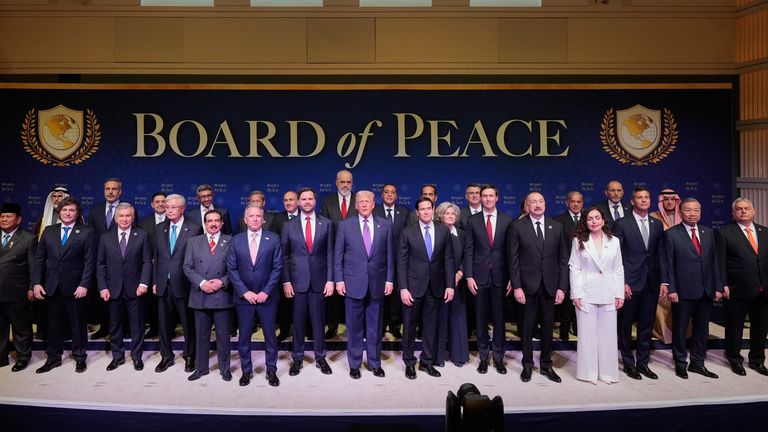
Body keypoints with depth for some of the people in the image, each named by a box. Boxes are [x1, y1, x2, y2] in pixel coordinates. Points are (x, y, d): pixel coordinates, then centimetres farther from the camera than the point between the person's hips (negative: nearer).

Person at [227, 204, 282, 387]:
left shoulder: (273, 239, -2)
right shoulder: (236, 240, 2)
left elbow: (277, 267, -4)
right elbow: (232, 269, 0)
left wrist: (266, 292, -10)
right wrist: (245, 292, -9)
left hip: (267, 296, -1)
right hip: (243, 296, 1)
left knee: (270, 335, 7)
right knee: (244, 336, 8)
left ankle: (271, 370, 21)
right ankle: (246, 370, 23)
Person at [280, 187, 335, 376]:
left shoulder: (326, 224, 3)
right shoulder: (289, 226, 3)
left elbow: (330, 254, 2)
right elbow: (284, 256, 4)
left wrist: (330, 280, -3)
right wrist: (286, 281, -2)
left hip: (319, 280, 0)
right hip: (297, 280, 0)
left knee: (319, 320, 8)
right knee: (298, 321, 7)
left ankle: (320, 357, 22)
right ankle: (297, 358, 20)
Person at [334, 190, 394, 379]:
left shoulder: (385, 225, 4)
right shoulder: (345, 225, 1)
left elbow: (389, 255, 5)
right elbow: (338, 255, 2)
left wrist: (389, 279, 1)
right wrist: (339, 280, -3)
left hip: (377, 283, 1)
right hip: (353, 283, -1)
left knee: (375, 326, 10)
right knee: (354, 326, 7)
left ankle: (375, 363, 24)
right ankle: (354, 364, 21)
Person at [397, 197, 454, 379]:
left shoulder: (444, 231, 4)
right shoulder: (408, 232, -2)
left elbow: (448, 260, 4)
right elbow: (402, 262, -4)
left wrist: (449, 285, -2)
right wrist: (403, 288, -10)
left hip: (435, 287, 2)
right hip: (414, 286, -2)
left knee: (431, 325, 10)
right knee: (410, 326, 7)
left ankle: (427, 361, 24)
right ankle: (409, 363, 22)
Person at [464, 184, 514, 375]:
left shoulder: (507, 220, 3)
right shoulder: (473, 220, 3)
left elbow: (510, 250, 2)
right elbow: (468, 250, 2)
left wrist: (511, 278, -2)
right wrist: (469, 276, -5)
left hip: (500, 276, 0)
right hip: (480, 275, 0)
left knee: (499, 318, 6)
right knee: (481, 318, 7)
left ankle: (498, 357, 18)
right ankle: (483, 357, 19)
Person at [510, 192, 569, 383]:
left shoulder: (557, 227, 4)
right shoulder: (518, 227, -3)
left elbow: (563, 259, 4)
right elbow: (514, 259, -3)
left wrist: (562, 287, -2)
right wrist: (516, 286, -8)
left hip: (550, 285, 2)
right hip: (528, 285, -2)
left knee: (547, 326, 11)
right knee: (528, 326, 7)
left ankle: (546, 364, 25)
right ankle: (527, 365, 22)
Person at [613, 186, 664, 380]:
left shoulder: (657, 225, 10)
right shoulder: (622, 224, -4)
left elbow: (660, 254, 10)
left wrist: (662, 280, 4)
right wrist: (622, 282, -11)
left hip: (651, 282, 4)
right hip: (630, 283, -4)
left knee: (646, 325, 10)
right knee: (626, 325, 5)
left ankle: (643, 362, 22)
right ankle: (628, 363, 19)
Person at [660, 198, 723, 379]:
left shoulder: (708, 233, 10)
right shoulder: (671, 234, -5)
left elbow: (714, 261, 11)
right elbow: (667, 264, -7)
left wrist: (718, 287, 6)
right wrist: (671, 289, -12)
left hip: (706, 290, 5)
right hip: (683, 290, -5)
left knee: (702, 328, 12)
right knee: (680, 329, 6)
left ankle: (697, 363, 25)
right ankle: (680, 364, 20)